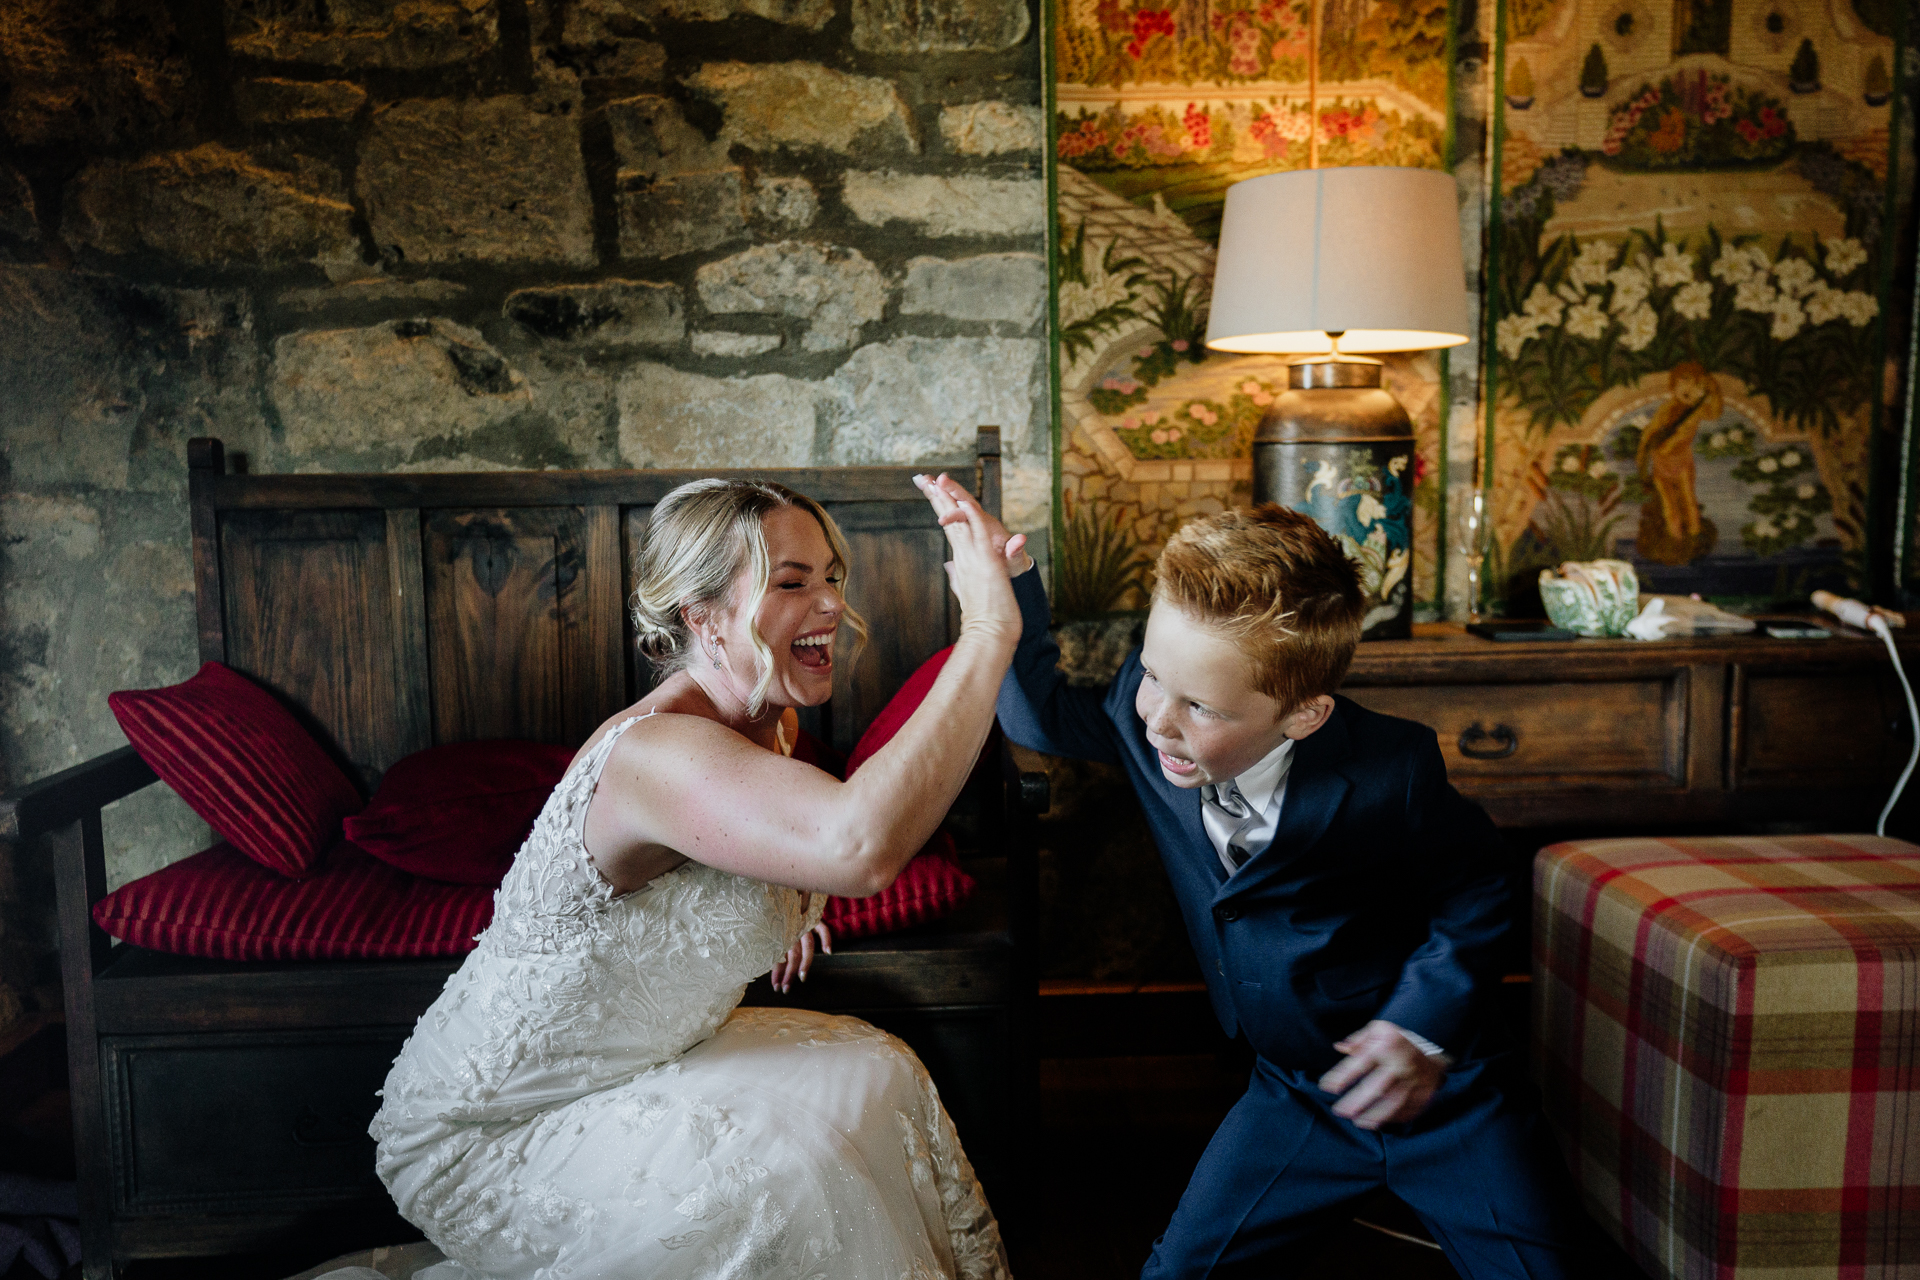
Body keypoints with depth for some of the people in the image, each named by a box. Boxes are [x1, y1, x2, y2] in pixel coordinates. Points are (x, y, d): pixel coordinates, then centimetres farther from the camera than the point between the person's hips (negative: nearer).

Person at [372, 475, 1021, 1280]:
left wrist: (785, 902, 3)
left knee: (873, 1073, 2)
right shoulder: (657, 752, -34)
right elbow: (864, 843, -53)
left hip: (628, 1061, 9)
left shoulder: (771, 724, -3)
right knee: (793, 1174, -23)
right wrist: (989, 629, -48)